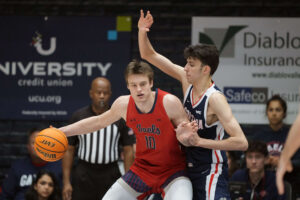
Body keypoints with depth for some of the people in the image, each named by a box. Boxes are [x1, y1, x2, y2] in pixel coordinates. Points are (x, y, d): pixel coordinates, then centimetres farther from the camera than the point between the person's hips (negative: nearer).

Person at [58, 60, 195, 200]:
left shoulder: (169, 103, -21)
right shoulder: (123, 104, -8)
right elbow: (98, 122, 11)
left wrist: (185, 136, -34)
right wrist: (61, 131, 10)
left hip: (172, 171, -5)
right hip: (142, 169, 5)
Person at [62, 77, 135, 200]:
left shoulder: (120, 118, 0)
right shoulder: (79, 116, 0)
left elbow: (128, 150, 3)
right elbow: (69, 150, 3)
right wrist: (66, 182, -4)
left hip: (110, 175, 0)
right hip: (84, 175, 0)